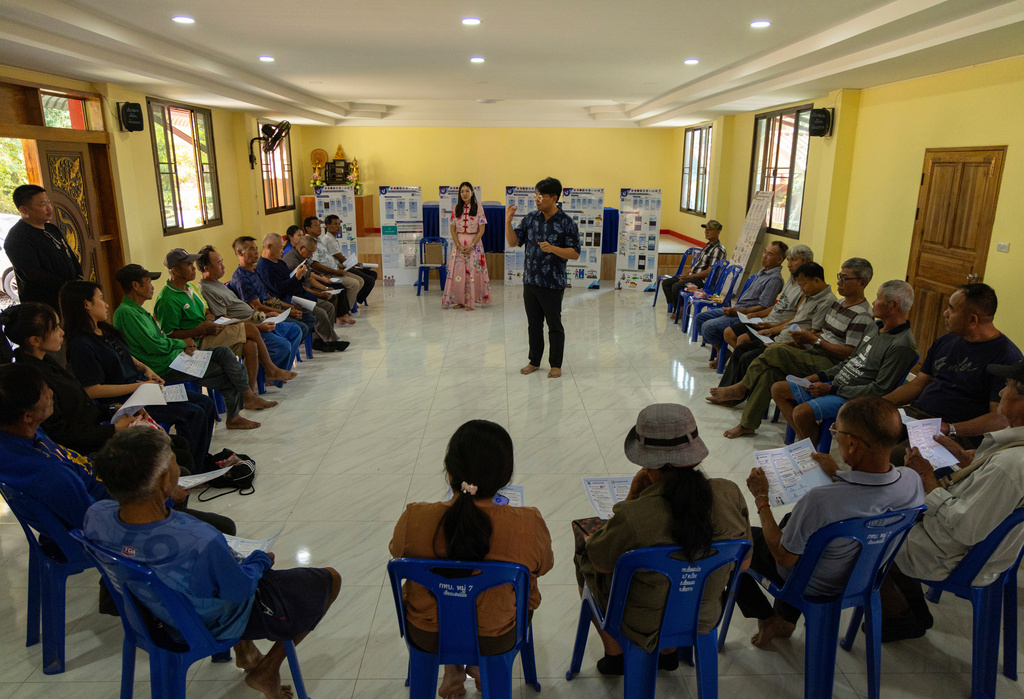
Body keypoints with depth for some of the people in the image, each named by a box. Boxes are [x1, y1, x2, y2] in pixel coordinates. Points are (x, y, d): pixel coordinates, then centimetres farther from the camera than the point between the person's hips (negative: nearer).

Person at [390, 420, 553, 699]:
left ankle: (453, 670, 38)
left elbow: (396, 552, -4)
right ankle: (481, 665, 39)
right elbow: (543, 566, -7)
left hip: (426, 635, 1)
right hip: (497, 639, 0)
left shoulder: (413, 519, -28)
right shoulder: (528, 525, -30)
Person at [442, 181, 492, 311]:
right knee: (457, 271, -1)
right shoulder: (456, 208, 7)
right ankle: (459, 300, 9)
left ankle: (470, 302, 2)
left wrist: (472, 246, -13)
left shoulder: (478, 208, -1)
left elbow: (481, 230, -4)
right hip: (458, 243, 3)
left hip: (474, 243, -2)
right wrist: (459, 245, -8)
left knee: (472, 271, -4)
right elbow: (452, 229, 5)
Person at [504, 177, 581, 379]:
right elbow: (513, 242, 6)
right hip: (530, 281, 5)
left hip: (553, 284, -5)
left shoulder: (567, 223, -9)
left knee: (554, 326, 7)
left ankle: (556, 365, 20)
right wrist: (508, 221, -9)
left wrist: (553, 249, -25)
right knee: (534, 324, 15)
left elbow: (575, 254, -11)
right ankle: (534, 361, 29)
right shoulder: (531, 218, 4)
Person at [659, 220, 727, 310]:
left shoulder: (718, 249, -13)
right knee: (666, 283, 2)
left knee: (676, 286, -30)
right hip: (693, 276, 10)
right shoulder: (708, 245, 17)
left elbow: (710, 271, -19)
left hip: (703, 280, -10)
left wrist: (689, 276, -17)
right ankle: (673, 307, -3)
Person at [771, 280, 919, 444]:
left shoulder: (902, 346, -18)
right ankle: (802, 439, 2)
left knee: (801, 412, -32)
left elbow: (879, 390, -20)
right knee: (778, 389, 5)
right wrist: (819, 377, 8)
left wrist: (832, 389, -17)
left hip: (851, 398, -10)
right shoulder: (875, 327, 12)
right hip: (834, 385, 10)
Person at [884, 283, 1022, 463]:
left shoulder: (1007, 357, -7)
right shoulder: (945, 341, 17)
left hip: (960, 435, -7)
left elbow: (1000, 418, -12)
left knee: (892, 457, -34)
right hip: (913, 414, 7)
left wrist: (949, 429, -23)